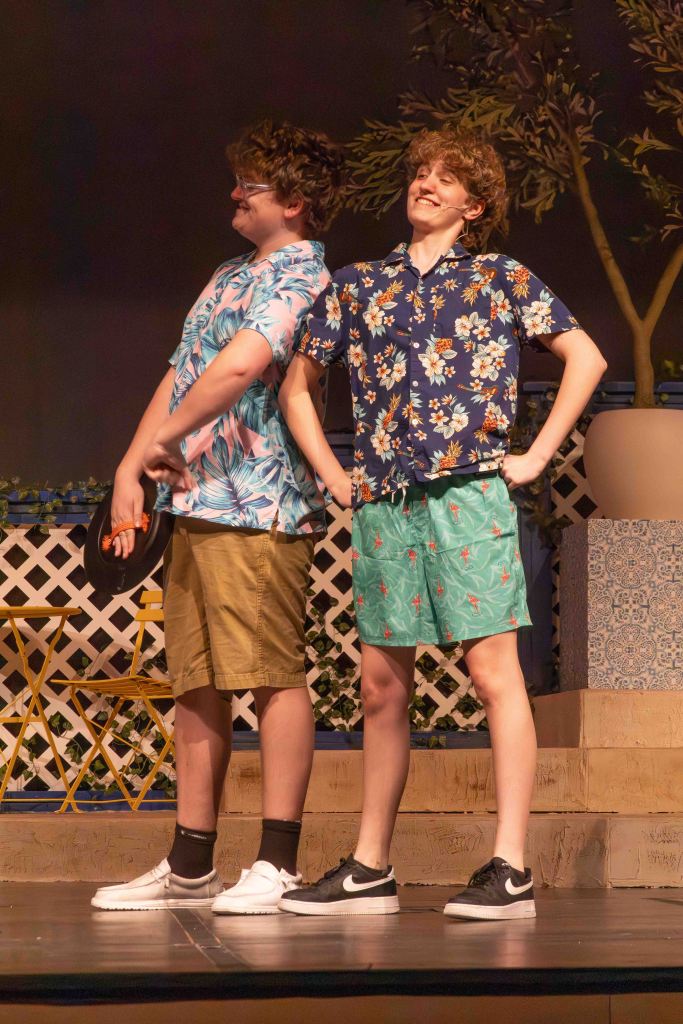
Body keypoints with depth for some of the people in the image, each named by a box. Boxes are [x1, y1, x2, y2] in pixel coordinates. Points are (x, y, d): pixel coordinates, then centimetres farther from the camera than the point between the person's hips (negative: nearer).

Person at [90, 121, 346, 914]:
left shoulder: (302, 278, -8)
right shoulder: (229, 276, 22)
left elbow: (240, 364, -24)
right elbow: (180, 374, 21)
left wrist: (167, 439, -13)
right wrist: (131, 466, 9)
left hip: (258, 507, -10)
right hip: (195, 505, 10)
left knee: (272, 676, -7)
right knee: (197, 684, 10)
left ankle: (278, 864, -4)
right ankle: (189, 866, 15)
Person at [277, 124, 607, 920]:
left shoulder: (502, 280, 7)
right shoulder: (358, 284, 15)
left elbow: (586, 358, 7)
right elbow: (296, 386, 22)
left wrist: (535, 456, 1)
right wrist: (333, 476, 12)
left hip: (468, 495, -4)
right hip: (381, 504, 4)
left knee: (493, 670, -7)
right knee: (381, 682, 6)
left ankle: (510, 868, -7)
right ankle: (369, 868, 12)